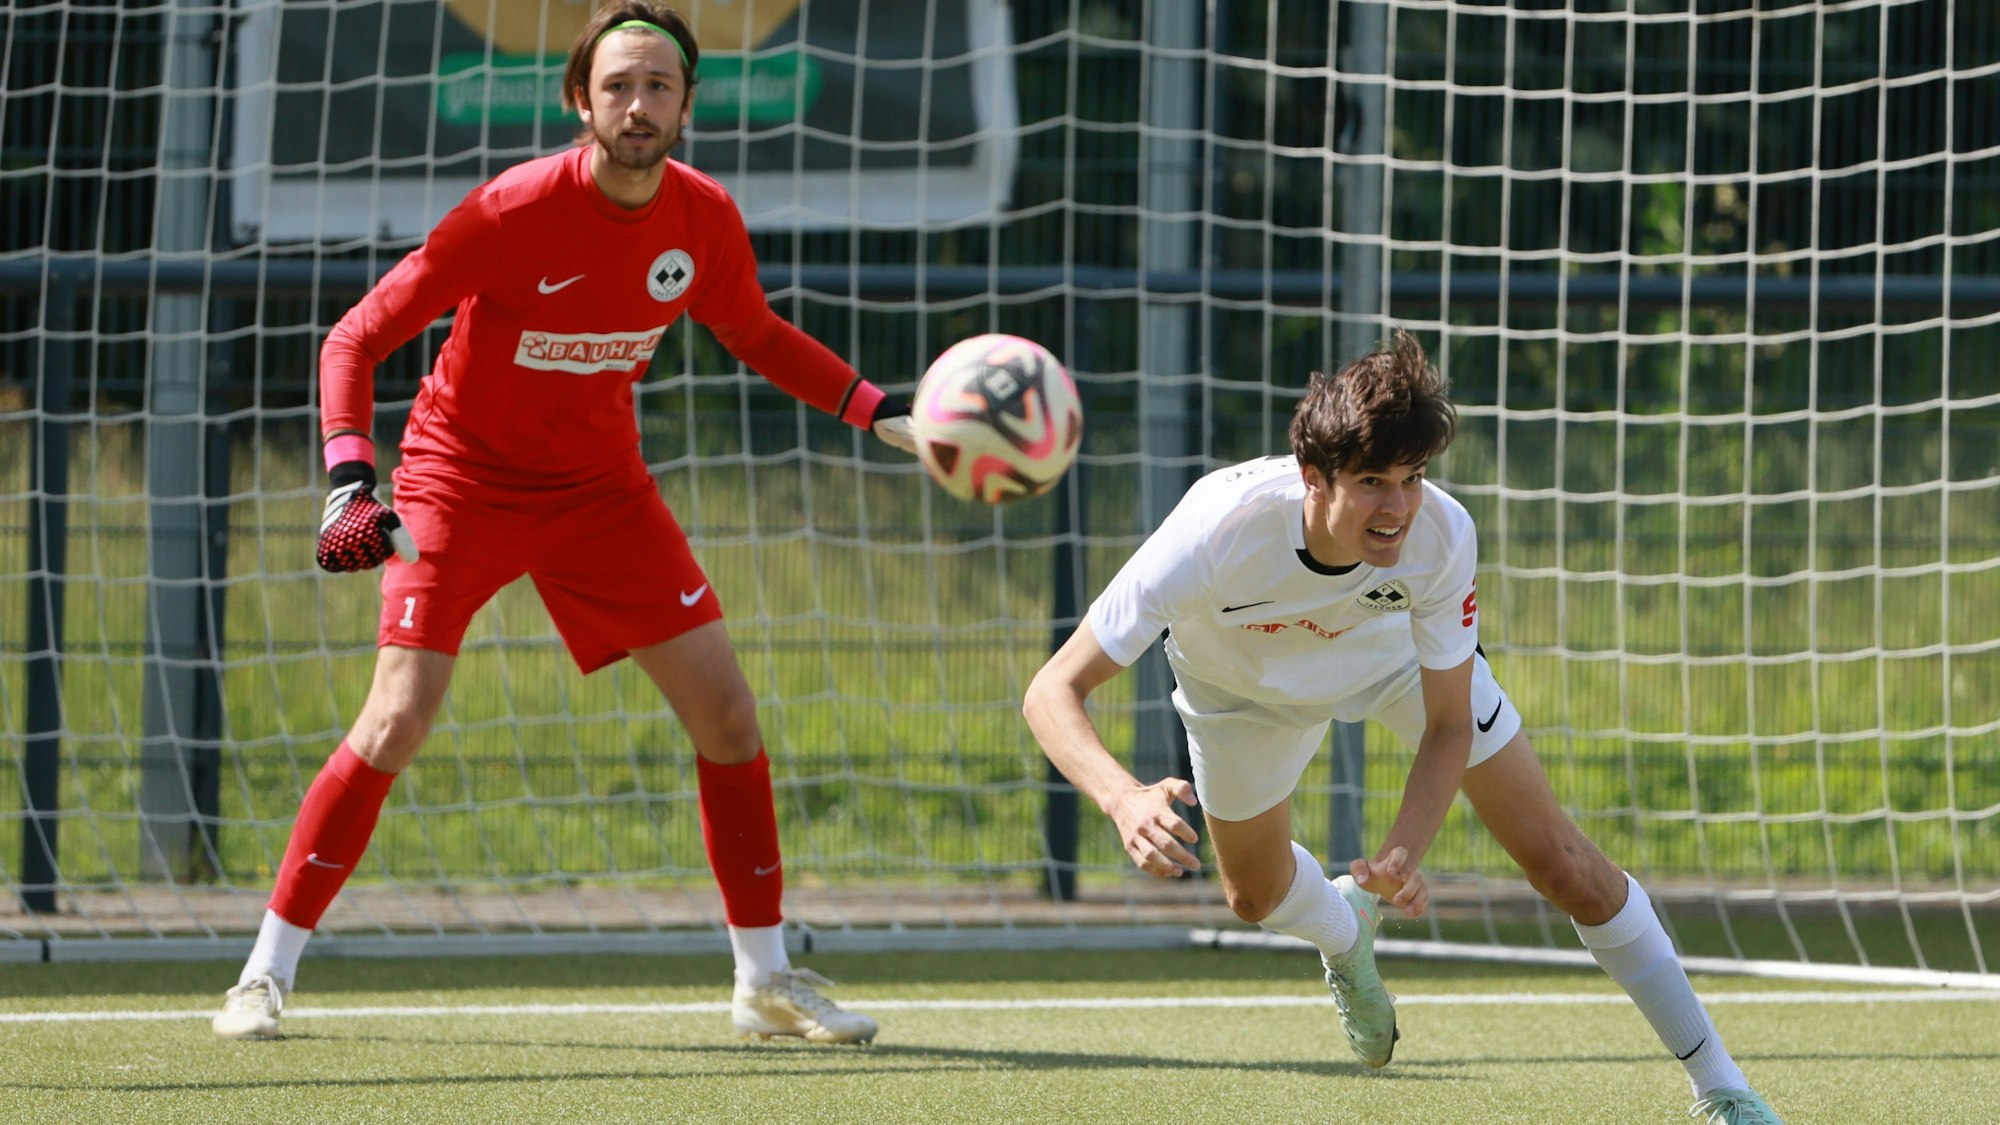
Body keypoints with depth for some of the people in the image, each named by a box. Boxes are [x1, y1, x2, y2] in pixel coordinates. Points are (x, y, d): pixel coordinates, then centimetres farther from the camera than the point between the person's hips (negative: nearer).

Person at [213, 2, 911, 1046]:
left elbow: (757, 336, 13)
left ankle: (764, 979, 14)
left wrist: (878, 410, 0)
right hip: (461, 477, -5)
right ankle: (266, 974, -5)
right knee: (398, 719, -18)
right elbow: (355, 339, -21)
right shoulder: (514, 212, -25)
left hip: (599, 482, 5)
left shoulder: (705, 220, -10)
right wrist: (350, 484, -34)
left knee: (726, 713, 0)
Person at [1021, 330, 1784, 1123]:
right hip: (1246, 684, 0)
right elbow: (1054, 690, -46)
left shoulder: (1441, 533, -39)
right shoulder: (1219, 530, -46)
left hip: (1400, 646, 0)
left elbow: (1449, 725, -26)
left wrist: (1402, 856, -43)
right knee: (1256, 896, 17)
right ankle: (1345, 940, 55)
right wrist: (1124, 801, -66)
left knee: (1561, 862, -4)